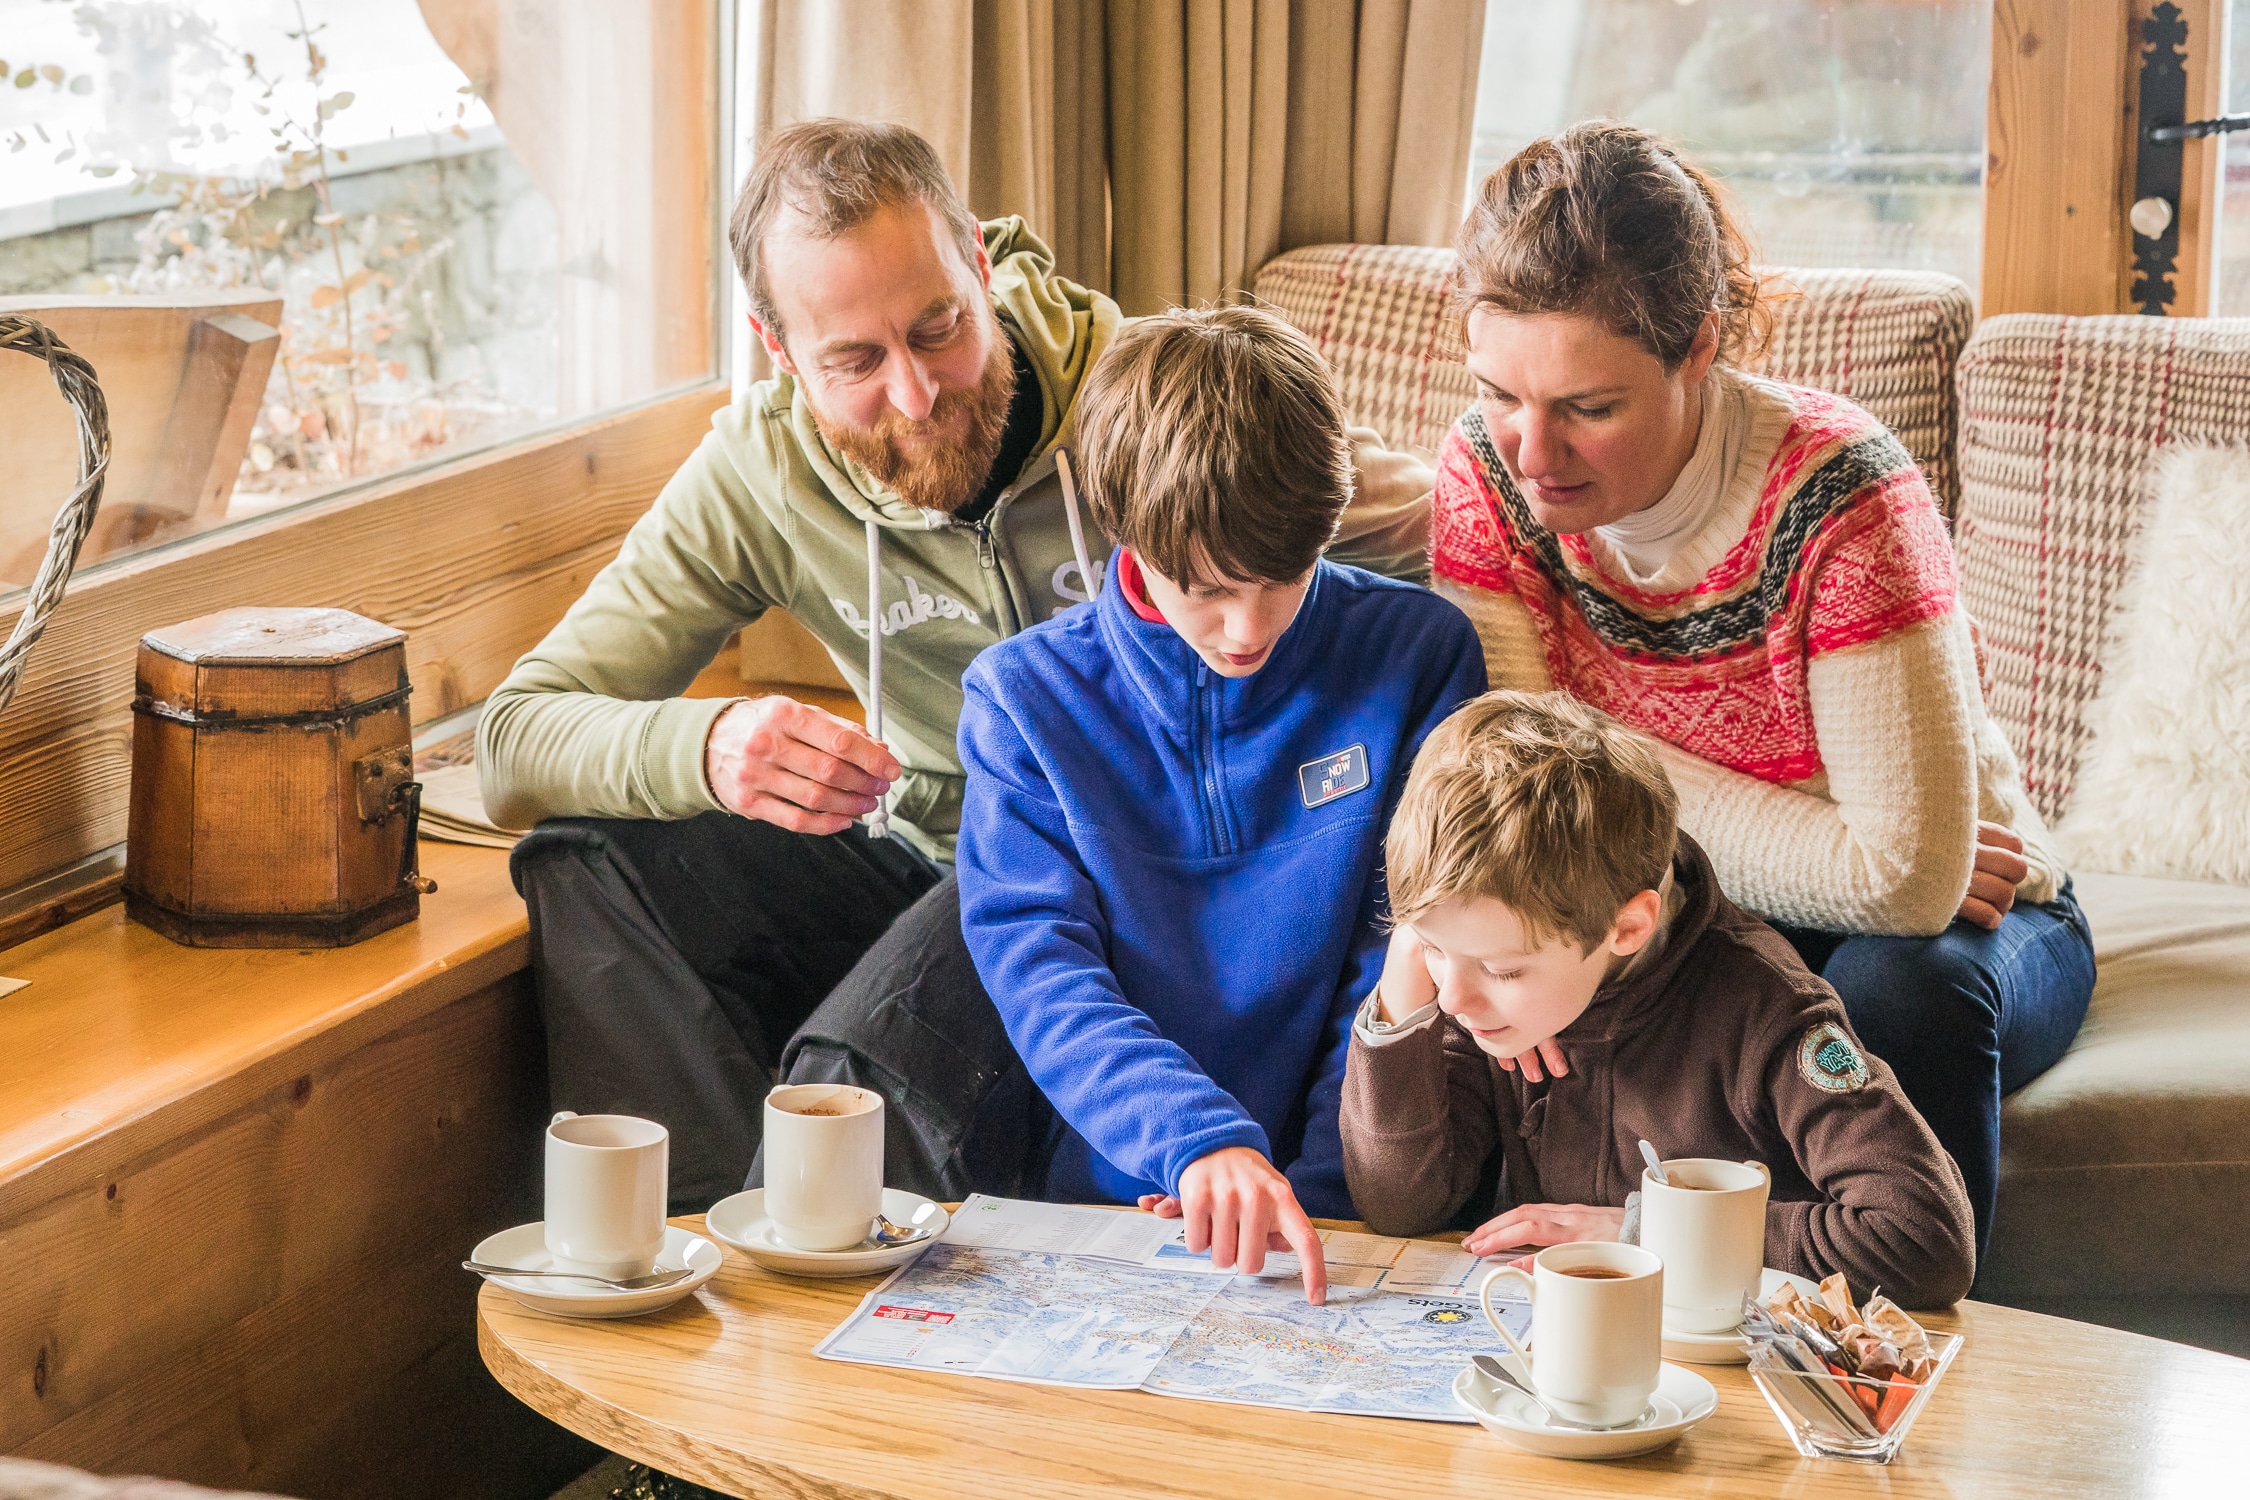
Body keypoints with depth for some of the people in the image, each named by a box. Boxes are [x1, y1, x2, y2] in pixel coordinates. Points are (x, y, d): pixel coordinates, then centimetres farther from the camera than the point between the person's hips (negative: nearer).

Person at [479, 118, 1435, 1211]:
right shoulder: (759, 471, -8)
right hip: (921, 865, 4)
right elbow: (515, 745, -12)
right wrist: (707, 747, -34)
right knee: (586, 863, -20)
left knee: (863, 1070, -34)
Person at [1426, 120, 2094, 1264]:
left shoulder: (1837, 495, -27)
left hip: (1959, 927, -2)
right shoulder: (1491, 466, -14)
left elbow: (1912, 878, -32)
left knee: (1901, 985, -35)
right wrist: (1827, 857, -22)